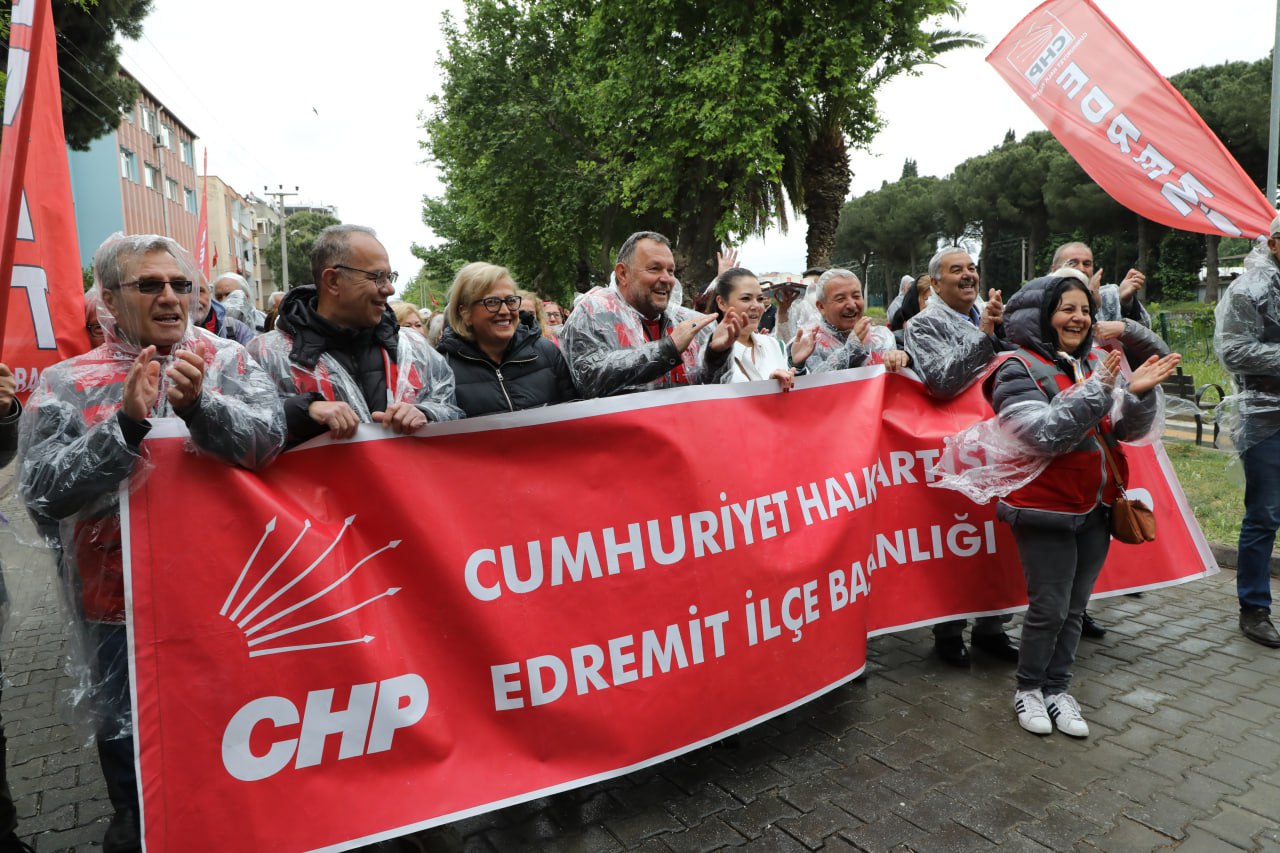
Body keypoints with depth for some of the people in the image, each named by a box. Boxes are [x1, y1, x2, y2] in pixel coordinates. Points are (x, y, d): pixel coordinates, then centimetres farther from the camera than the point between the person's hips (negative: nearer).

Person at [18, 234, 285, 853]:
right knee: (130, 737, 17)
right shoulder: (65, 384, -3)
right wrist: (126, 422, -27)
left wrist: (198, 406, -36)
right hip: (121, 601, 0)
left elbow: (267, 438, -18)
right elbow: (42, 494, -14)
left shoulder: (227, 360, -2)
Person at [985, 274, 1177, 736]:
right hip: (1046, 510, -6)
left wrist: (1140, 393, -16)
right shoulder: (1019, 370, -11)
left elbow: (1131, 429, 4)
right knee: (1049, 608, 1)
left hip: (1096, 508, 6)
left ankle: (1057, 689, 28)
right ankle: (1028, 689, 21)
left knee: (1074, 608, 13)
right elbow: (1044, 435, -23)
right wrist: (1097, 390, -27)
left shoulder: (1097, 364, 7)